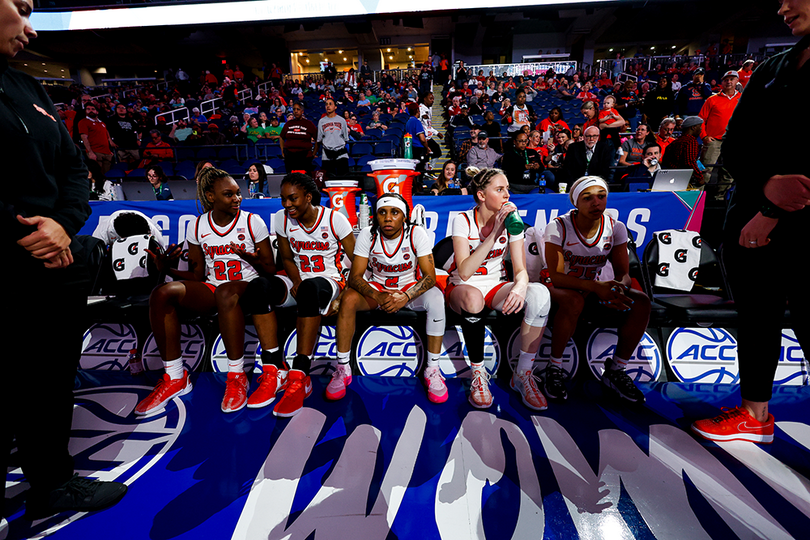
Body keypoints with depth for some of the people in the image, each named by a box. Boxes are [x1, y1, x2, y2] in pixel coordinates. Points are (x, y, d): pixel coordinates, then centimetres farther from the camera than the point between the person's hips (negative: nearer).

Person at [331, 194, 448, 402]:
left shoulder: (416, 234, -16)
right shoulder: (367, 235, -13)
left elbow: (430, 276, -20)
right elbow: (355, 277, -16)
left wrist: (406, 297, -38)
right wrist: (378, 296, -36)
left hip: (411, 289, -1)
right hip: (377, 289, 1)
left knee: (436, 299, -32)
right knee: (348, 300, -28)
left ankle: (432, 370, -20)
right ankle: (343, 369, -13)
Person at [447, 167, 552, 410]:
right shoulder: (463, 220, -14)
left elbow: (520, 270, -7)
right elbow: (464, 272, -27)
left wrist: (520, 286, -32)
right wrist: (495, 233, -31)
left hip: (496, 286, 4)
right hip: (462, 288, -3)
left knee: (540, 293, -26)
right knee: (473, 297, -40)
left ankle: (523, 374, -15)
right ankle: (478, 374, -20)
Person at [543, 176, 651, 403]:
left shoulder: (615, 228, -5)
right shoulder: (558, 227, -18)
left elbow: (623, 274, -5)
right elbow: (556, 276, -23)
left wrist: (618, 286, -30)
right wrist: (595, 286, -37)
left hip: (595, 289, 5)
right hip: (558, 290, -4)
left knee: (641, 302, -19)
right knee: (574, 300, -39)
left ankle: (616, 370, -4)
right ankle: (555, 368, -18)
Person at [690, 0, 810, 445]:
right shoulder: (770, 70, 12)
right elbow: (733, 147, 5)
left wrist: (773, 214, -12)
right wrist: (767, 185, -13)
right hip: (750, 220, 5)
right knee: (757, 318, 13)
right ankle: (755, 416, 28)